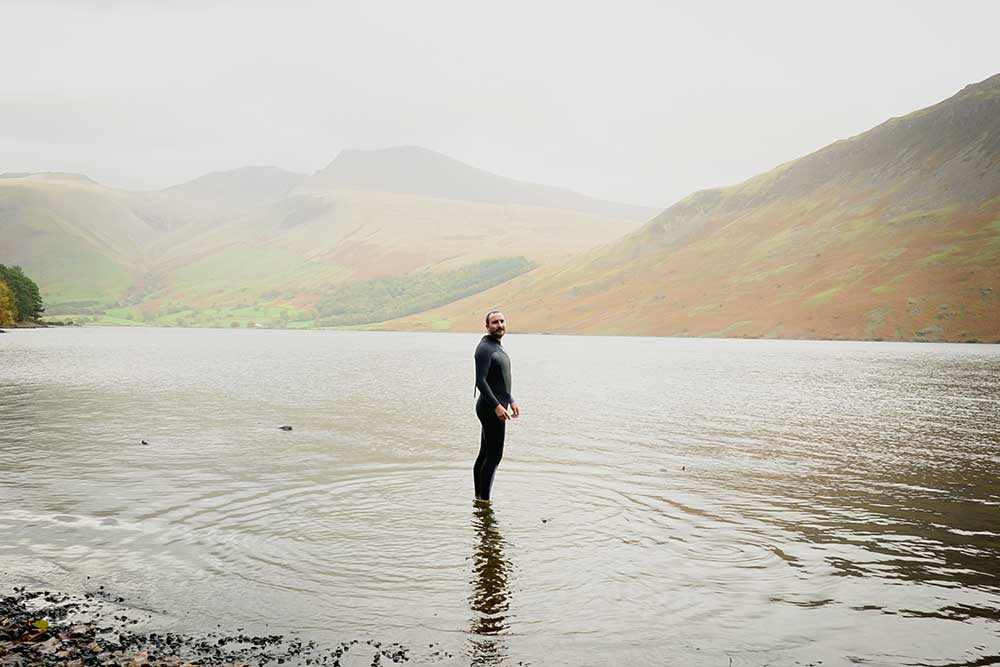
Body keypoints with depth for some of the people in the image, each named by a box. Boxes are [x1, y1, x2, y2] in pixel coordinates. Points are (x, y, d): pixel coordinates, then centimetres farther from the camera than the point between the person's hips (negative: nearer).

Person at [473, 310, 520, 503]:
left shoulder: (498, 348, 18)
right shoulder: (485, 348, -14)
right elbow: (481, 380, -22)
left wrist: (511, 401, 19)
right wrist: (496, 405, -26)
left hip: (497, 407, 10)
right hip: (491, 409, -10)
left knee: (485, 454, 12)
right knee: (494, 455, -8)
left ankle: (479, 498, 18)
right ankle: (484, 500, -4)